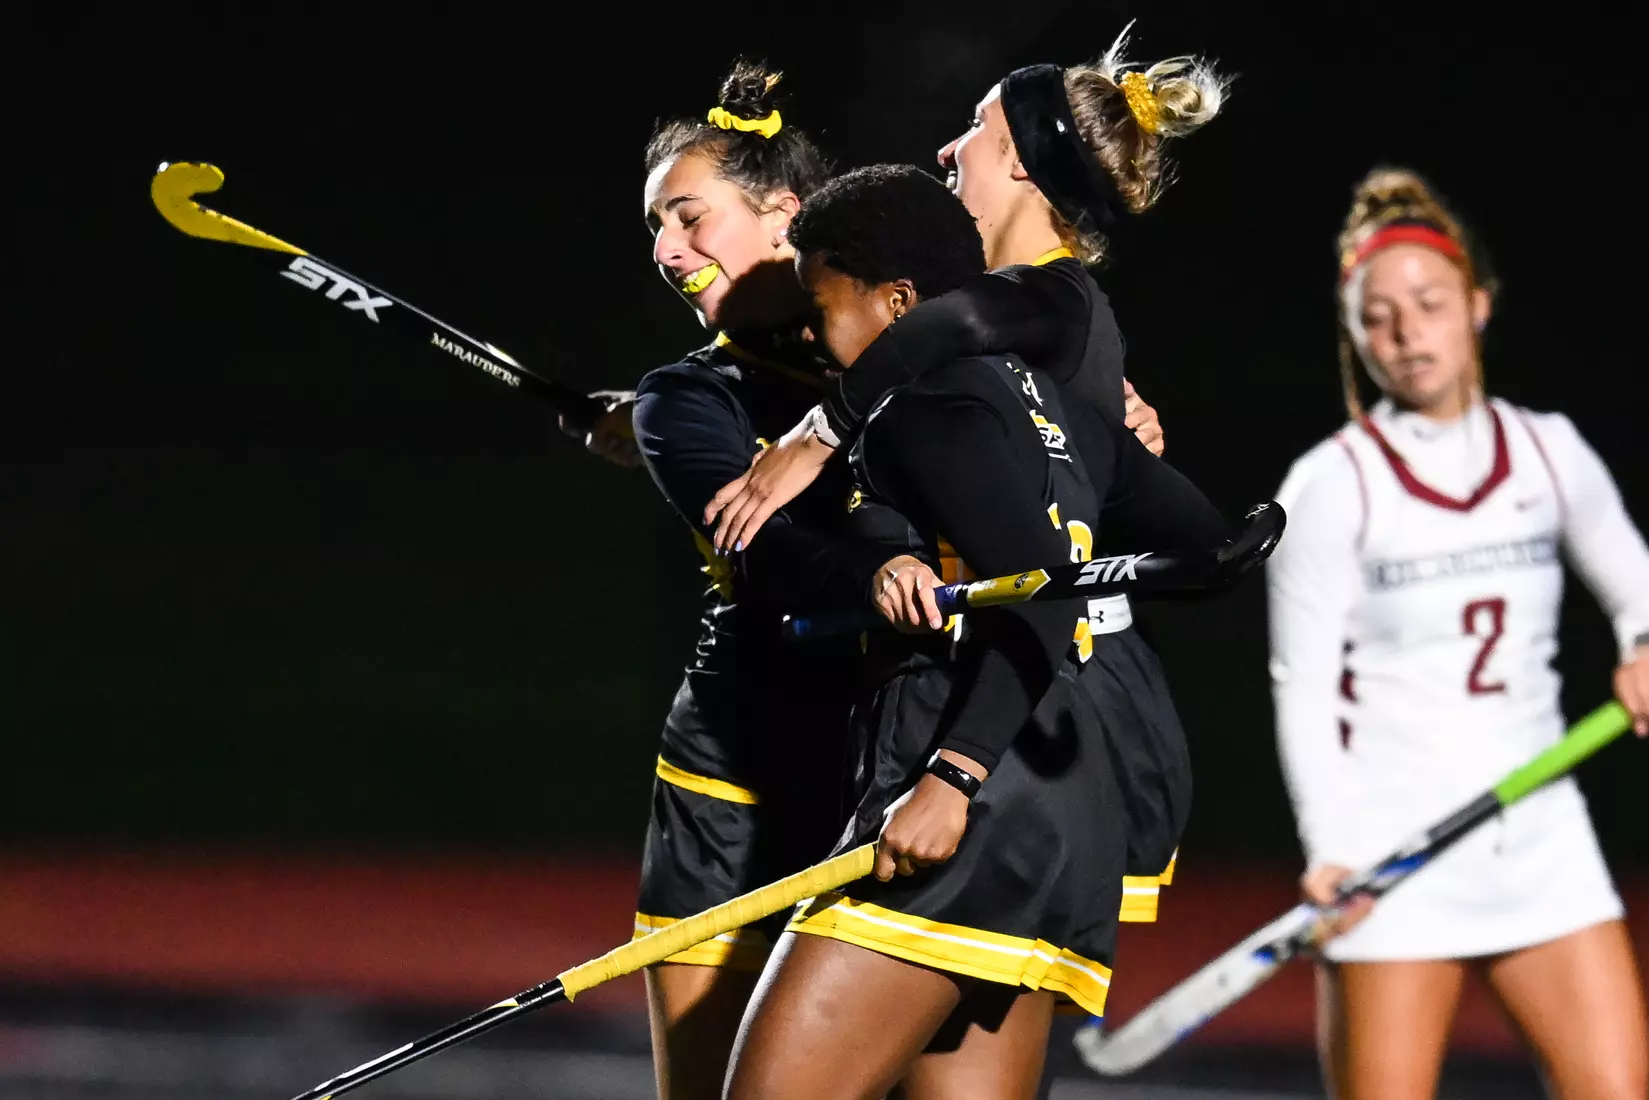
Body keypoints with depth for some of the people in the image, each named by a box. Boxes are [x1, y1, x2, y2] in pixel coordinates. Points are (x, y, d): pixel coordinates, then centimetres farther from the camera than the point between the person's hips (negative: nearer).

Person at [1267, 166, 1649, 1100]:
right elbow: (1304, 690, -7)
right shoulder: (1332, 486, -5)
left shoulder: (1549, 452, 7)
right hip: (1393, 845, -4)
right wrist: (1329, 848, -20)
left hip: (1541, 836, 4)